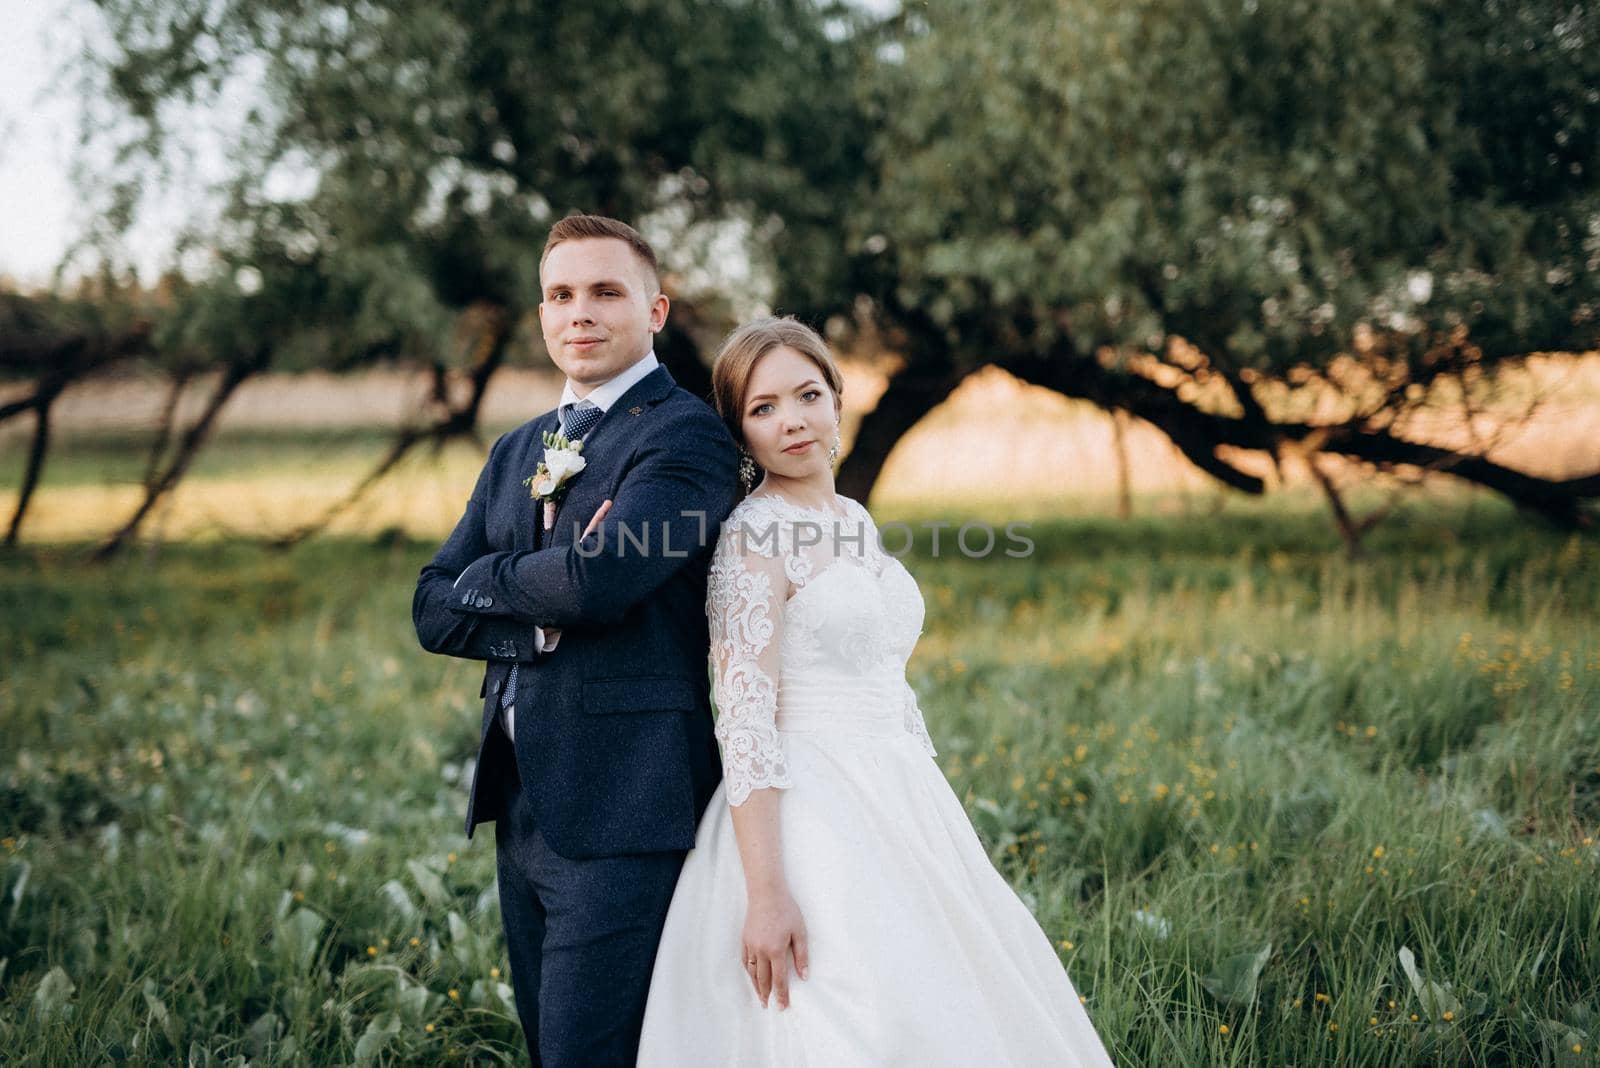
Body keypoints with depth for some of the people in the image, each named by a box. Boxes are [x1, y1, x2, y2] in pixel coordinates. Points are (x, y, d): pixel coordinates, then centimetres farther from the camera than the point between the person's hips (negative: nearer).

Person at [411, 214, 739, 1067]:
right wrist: (540, 622, -10)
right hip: (521, 804, 8)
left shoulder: (684, 435, -8)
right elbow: (433, 609, 8)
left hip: (622, 808, -8)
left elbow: (605, 578, -23)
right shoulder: (516, 452, 17)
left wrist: (487, 579, -5)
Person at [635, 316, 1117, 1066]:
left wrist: (930, 824, 17)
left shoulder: (853, 522, 12)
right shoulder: (754, 536, -12)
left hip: (897, 814, 8)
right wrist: (766, 895, -24)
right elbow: (745, 723, -18)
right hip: (810, 822, -8)